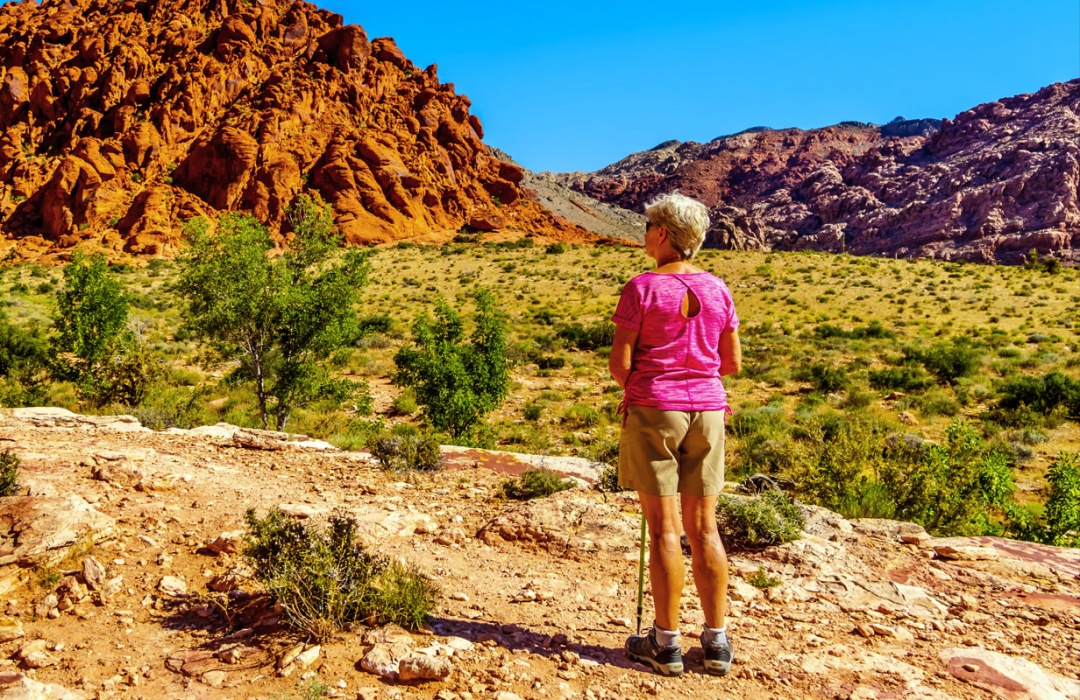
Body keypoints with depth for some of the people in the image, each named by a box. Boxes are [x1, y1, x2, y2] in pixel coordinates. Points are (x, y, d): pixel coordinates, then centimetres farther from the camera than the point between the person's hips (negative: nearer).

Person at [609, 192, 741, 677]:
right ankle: (717, 641, 16)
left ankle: (666, 643, 10)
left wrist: (630, 382, 10)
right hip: (706, 411, 5)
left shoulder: (642, 288, -8)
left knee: (663, 528, 2)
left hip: (653, 410, -4)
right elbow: (732, 363, 8)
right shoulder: (717, 290, 5)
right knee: (703, 528, 10)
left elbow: (619, 363, -11)